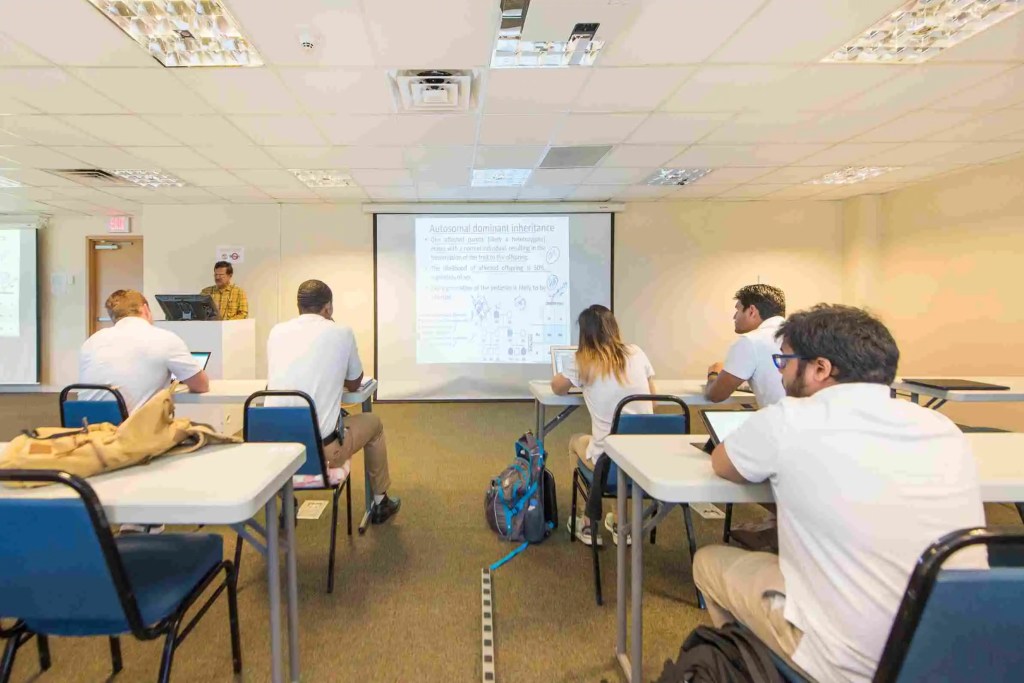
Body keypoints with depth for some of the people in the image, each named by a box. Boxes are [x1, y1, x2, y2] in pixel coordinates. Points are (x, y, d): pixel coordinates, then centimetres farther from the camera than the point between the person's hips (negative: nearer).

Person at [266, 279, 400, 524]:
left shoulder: (276, 332, 8)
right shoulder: (342, 332, -2)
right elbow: (354, 384, 12)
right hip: (321, 447, -4)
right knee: (373, 422, 25)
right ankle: (380, 502, 38)